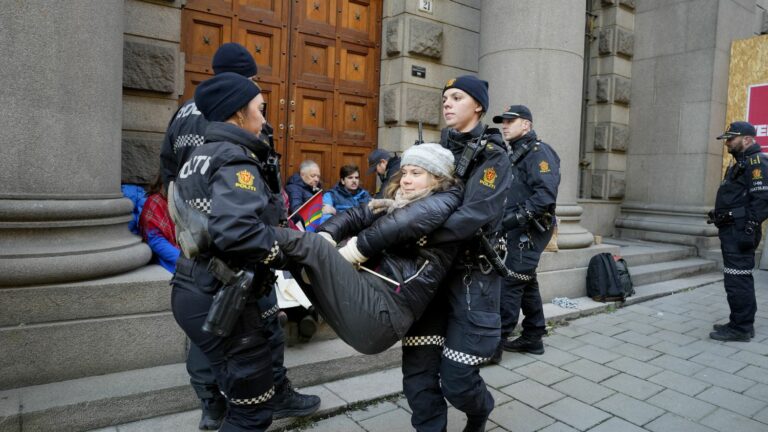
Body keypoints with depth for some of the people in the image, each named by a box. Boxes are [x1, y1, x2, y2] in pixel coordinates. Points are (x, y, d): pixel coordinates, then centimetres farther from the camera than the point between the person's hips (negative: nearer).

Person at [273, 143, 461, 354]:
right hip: (367, 288, 7)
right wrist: (325, 237, -10)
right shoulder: (396, 202, 22)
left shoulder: (446, 202, -1)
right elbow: (356, 215, 10)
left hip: (385, 311, -7)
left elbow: (401, 224, -19)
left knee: (310, 245, -18)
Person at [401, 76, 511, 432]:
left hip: (472, 274, -4)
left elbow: (473, 216, -22)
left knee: (456, 377, 0)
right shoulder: (436, 149, 11)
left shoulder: (493, 155, -7)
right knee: (417, 369, 0)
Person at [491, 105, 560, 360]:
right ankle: (533, 338, 24)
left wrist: (517, 216, -28)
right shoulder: (513, 155, 18)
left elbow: (546, 194, -23)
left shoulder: (539, 152, -10)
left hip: (528, 232, -9)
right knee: (526, 283, 14)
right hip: (516, 231, 9)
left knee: (510, 284, -10)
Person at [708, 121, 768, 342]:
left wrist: (749, 229, -24)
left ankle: (740, 328, 0)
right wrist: (719, 216, 21)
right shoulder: (739, 163, 21)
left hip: (740, 231, -11)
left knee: (737, 280, -7)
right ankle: (743, 324, 25)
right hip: (731, 230, 11)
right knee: (740, 279, 16)